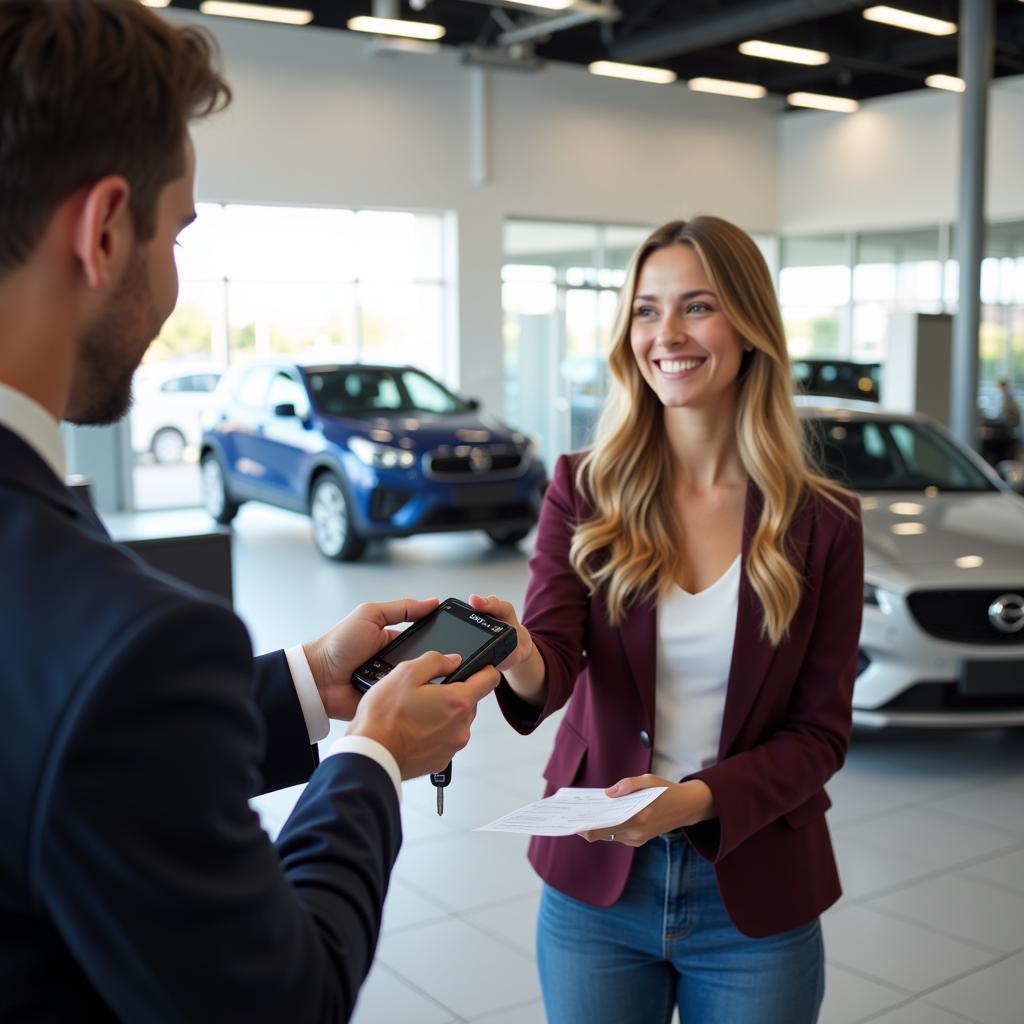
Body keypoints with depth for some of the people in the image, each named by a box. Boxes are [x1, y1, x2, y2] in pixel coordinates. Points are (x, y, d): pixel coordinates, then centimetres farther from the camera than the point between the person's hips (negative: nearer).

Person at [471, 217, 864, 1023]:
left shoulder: (821, 523, -6)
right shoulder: (584, 490, -4)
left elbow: (821, 732, -5)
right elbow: (554, 657, -15)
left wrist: (698, 799, -21)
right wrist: (521, 661, -38)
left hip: (754, 899, 0)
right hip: (595, 884, 1)